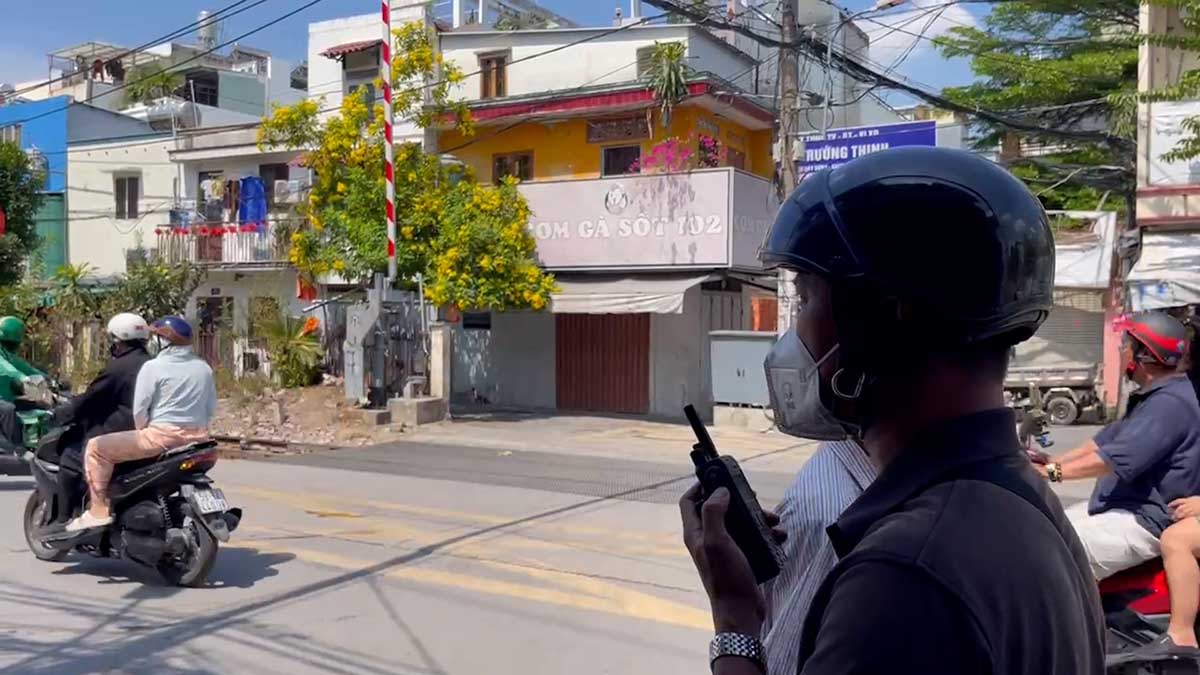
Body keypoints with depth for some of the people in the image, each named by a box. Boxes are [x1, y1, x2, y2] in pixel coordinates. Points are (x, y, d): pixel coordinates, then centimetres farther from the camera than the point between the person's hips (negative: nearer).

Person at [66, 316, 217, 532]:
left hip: (162, 436, -7)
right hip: (197, 438, 7)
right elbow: (211, 409, 12)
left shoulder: (154, 367, -8)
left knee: (96, 448, 3)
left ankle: (98, 510, -1)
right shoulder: (204, 368, 10)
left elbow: (140, 408, -9)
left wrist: (142, 431, 7)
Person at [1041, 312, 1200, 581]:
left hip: (1144, 522, -11)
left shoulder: (1171, 402, -21)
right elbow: (1108, 438, 19)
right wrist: (1052, 461, 9)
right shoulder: (1152, 396, 16)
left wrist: (1051, 472, -26)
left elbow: (1119, 459, -29)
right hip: (1120, 507, 11)